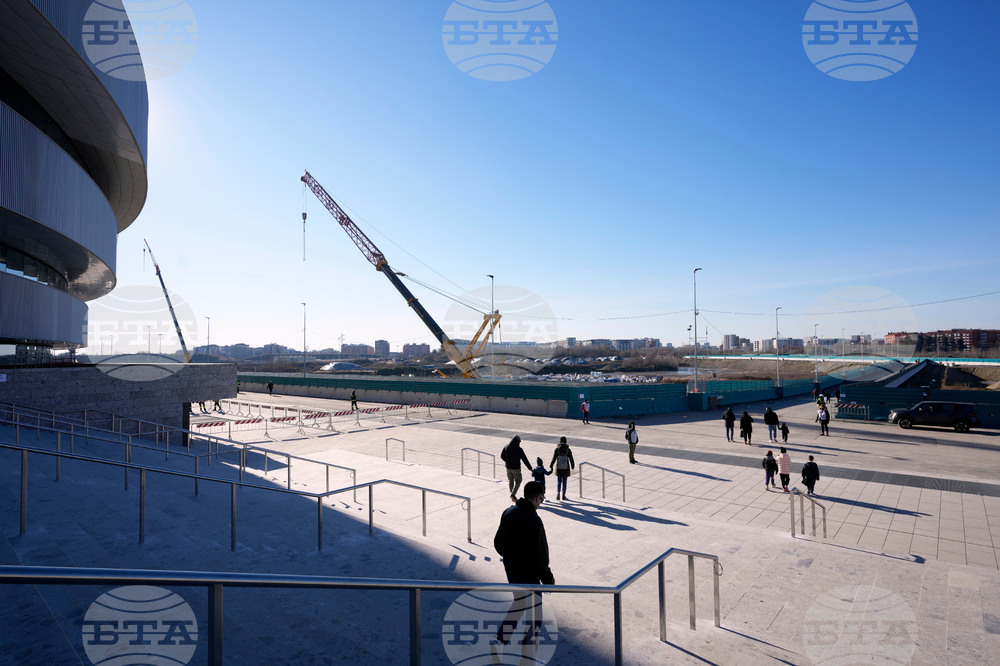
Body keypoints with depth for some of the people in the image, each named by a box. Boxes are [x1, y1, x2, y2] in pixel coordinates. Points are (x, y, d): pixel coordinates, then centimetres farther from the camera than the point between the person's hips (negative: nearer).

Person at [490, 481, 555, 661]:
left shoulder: (509, 513, -1)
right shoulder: (533, 521, -26)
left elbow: (498, 543, 10)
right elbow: (538, 556, -23)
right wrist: (548, 579, -11)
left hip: (511, 571, 8)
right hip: (528, 575, -8)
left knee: (519, 603, 27)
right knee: (533, 616, 9)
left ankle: (500, 638, 19)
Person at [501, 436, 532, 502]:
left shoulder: (506, 447, -4)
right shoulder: (519, 449, -17)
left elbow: (502, 456, 7)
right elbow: (524, 459, -15)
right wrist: (530, 468, -7)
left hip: (508, 467, 5)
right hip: (516, 468, -5)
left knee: (510, 481, 18)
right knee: (518, 481, 10)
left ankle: (513, 497, 25)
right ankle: (513, 494, -11)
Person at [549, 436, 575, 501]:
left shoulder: (557, 449, -9)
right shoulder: (568, 450, -8)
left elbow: (554, 459, -9)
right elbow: (571, 459, -3)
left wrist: (551, 466, 3)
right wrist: (572, 466, 14)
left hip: (558, 468, 0)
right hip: (566, 469, 0)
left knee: (559, 481, 12)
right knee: (564, 482, 12)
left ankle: (558, 493, -7)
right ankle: (563, 495, 16)